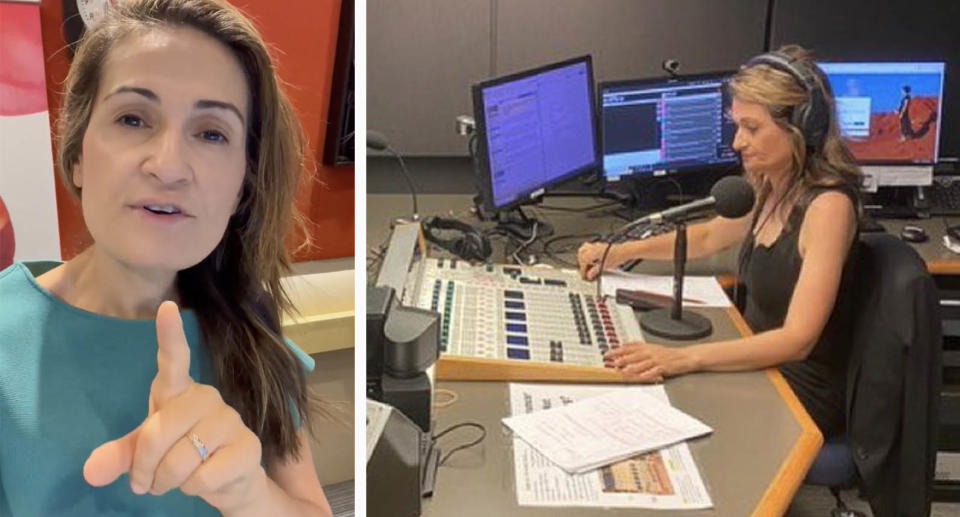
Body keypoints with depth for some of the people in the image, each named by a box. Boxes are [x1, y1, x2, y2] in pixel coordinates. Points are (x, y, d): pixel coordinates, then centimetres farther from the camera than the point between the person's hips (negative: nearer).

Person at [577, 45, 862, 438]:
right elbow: (710, 236, 22)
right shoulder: (770, 191, 3)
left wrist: (685, 358, -39)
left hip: (800, 399, -7)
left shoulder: (828, 205, -22)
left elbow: (797, 339, -29)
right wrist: (623, 252, 10)